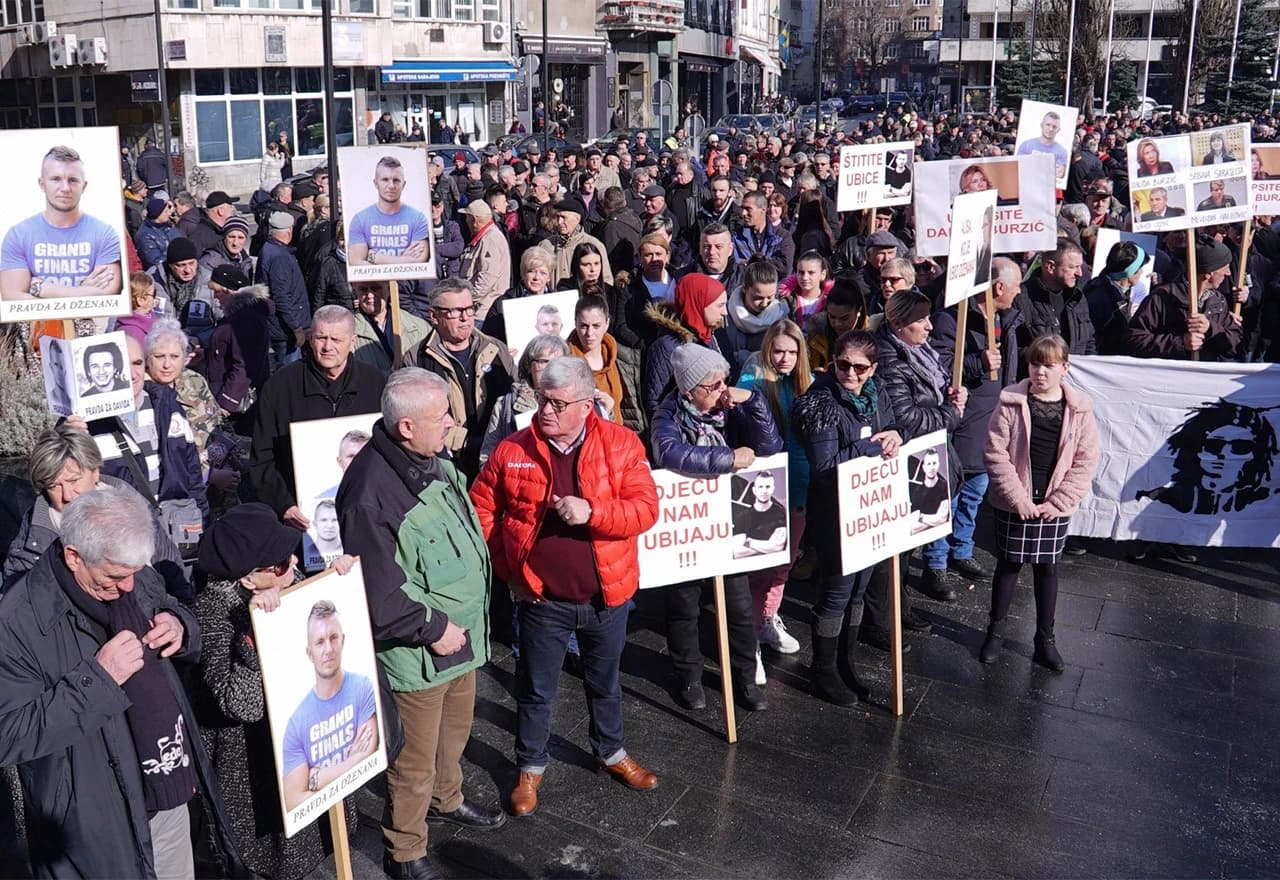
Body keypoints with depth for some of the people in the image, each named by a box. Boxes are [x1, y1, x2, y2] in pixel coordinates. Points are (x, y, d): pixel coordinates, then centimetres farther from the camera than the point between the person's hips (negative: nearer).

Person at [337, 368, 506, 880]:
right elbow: (379, 594, -25)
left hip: (460, 632, 9)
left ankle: (446, 800, 53)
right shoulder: (371, 492, -28)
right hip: (416, 651, -8)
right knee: (415, 761, 7)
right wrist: (433, 628, -16)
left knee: (454, 732, 28)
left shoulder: (433, 462, 0)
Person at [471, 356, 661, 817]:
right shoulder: (513, 450, -7)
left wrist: (591, 513, -27)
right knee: (535, 689, 14)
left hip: (606, 595, 1)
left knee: (605, 682, 22)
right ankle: (530, 767, 35)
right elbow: (481, 510, 3)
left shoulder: (621, 444, -10)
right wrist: (507, 566, -2)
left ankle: (612, 753, 45)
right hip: (541, 598, 0)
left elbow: (645, 509, -14)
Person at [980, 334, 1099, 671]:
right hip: (1014, 503, -1)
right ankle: (997, 627, 27)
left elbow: (1085, 463, -4)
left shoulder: (1079, 410, -5)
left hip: (1055, 507, 1)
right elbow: (996, 453, -10)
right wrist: (1018, 498, -14)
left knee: (1047, 568, 11)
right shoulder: (1012, 403, -8)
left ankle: (1045, 637, 24)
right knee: (1008, 564, 10)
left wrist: (1057, 503, -11)